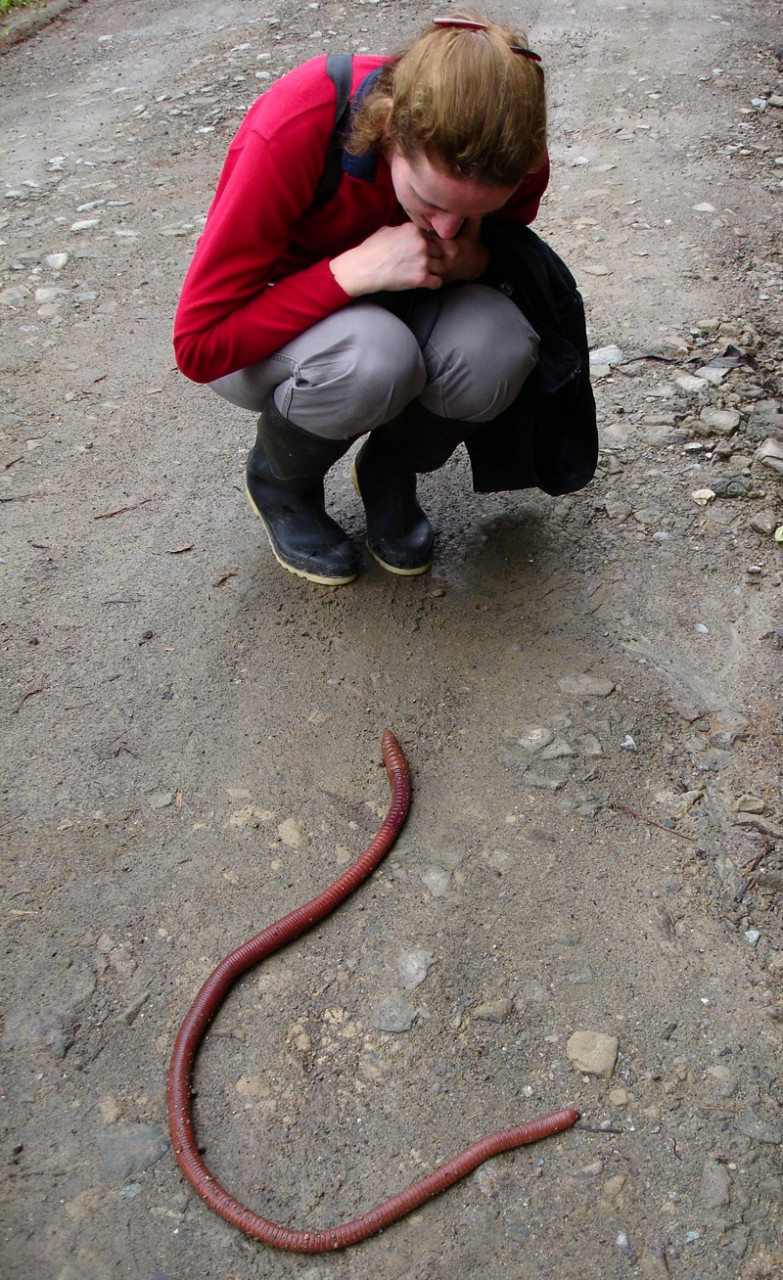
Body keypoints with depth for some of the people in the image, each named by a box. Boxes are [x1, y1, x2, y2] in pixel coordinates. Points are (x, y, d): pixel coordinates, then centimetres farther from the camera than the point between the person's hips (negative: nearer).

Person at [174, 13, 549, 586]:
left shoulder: (513, 155, -21)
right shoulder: (290, 134, -33)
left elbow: (501, 255, 3)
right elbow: (200, 344, -29)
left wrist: (471, 261, -23)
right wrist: (355, 270, -37)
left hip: (395, 312, 4)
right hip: (266, 334, -3)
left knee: (496, 344, -30)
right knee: (373, 354, -38)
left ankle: (388, 471, 3)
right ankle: (279, 480, -3)